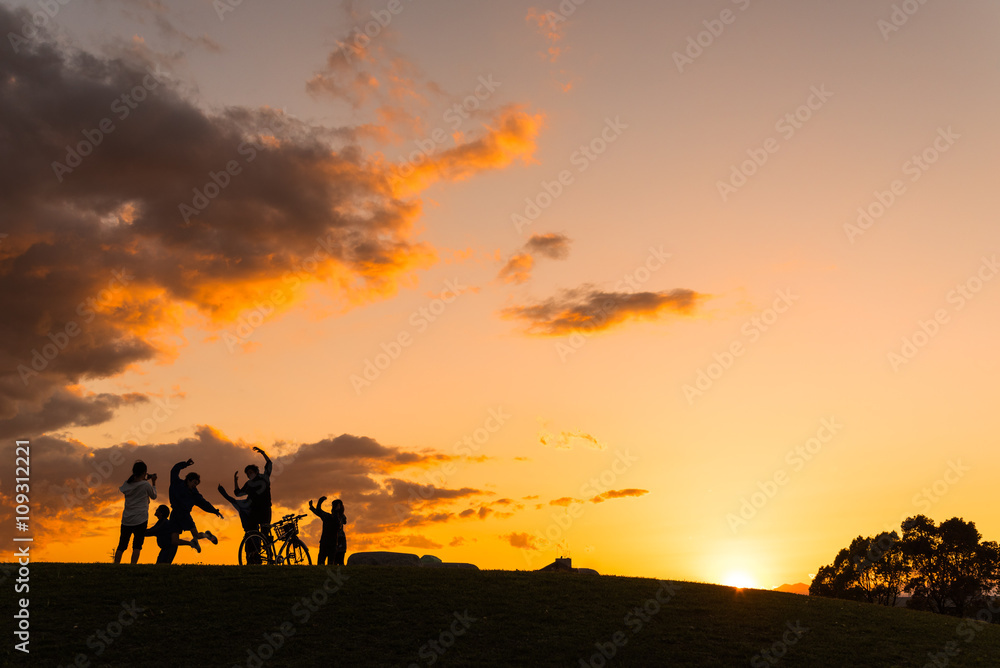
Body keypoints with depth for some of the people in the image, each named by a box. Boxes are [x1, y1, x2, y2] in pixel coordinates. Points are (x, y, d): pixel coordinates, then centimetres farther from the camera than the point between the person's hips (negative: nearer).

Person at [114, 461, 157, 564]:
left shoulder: (127, 484, 6)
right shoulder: (146, 485, -7)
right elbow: (154, 496, 10)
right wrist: (153, 482, 22)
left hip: (126, 520, 5)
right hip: (140, 520, -5)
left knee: (122, 545, 10)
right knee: (137, 545, -6)